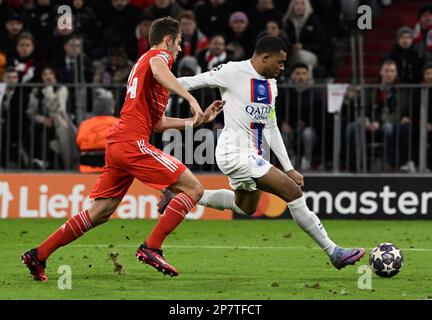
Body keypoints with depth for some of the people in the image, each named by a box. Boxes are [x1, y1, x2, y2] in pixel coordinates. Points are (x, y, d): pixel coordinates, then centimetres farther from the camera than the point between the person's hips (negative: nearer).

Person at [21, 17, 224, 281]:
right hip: (134, 142, -10)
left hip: (117, 142, 10)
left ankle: (38, 255, 12)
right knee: (193, 188, -8)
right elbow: (158, 71, -27)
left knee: (100, 213, 12)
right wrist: (190, 98, -36)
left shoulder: (142, 62, 30)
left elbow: (158, 123, 31)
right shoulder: (160, 56, 2)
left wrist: (199, 120, 29)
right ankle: (151, 248, -12)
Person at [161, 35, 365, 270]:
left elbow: (271, 128, 15)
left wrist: (289, 168, 12)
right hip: (235, 153, -10)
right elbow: (194, 82, -7)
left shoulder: (270, 84, 10)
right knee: (293, 192, -16)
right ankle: (334, 252, -11)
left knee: (246, 207, 28)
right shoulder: (234, 72, -15)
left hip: (252, 154, 10)